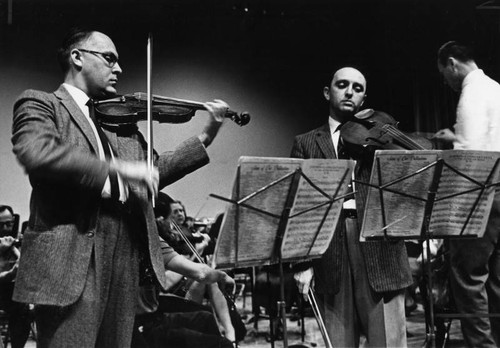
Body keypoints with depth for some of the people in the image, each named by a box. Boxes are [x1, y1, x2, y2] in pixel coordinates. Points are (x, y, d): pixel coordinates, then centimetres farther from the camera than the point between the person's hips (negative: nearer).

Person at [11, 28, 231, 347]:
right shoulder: (40, 103, 3)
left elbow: (154, 171, 21)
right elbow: (36, 152, -17)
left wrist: (206, 137, 13)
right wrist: (118, 167, -20)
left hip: (127, 257, 6)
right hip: (71, 257, -6)